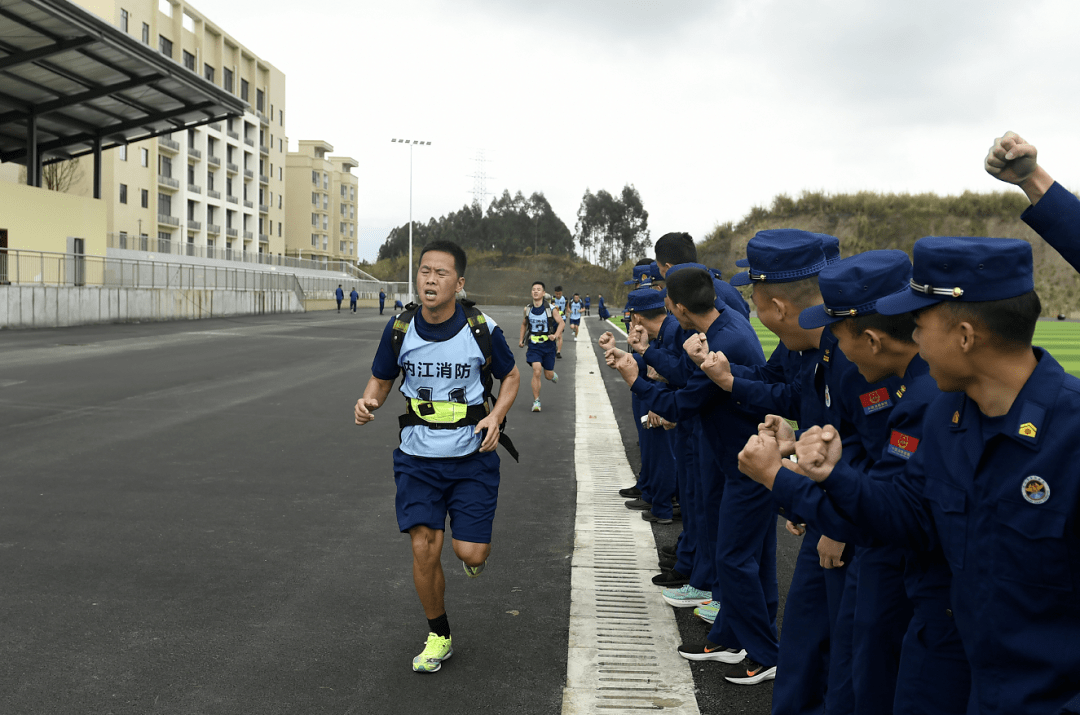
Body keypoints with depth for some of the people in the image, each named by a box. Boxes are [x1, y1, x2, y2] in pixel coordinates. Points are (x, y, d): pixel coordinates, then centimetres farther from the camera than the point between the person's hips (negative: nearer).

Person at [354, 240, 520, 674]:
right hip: (418, 458, 1)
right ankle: (438, 637, 22)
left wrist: (496, 416, -11)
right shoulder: (400, 329, -6)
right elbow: (381, 379, 8)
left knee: (470, 553, -4)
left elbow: (510, 376, 6)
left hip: (472, 456, -1)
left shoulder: (482, 329, -10)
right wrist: (368, 402, -15)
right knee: (424, 551, -2)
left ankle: (476, 547, 37)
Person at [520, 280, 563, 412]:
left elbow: (561, 323, -2)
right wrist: (521, 339, 15)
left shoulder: (551, 309, -8)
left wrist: (555, 335, -19)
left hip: (548, 344, -1)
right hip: (534, 345, 1)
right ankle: (536, 401, -8)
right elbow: (524, 324, 18)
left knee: (548, 375, 7)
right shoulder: (527, 309, 1)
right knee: (536, 371, -17)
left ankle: (553, 374, 48)